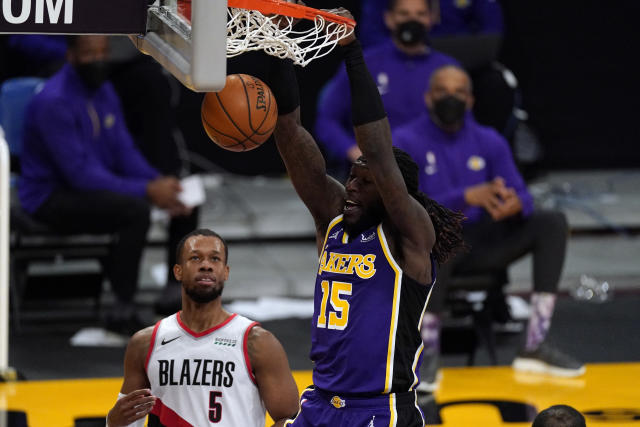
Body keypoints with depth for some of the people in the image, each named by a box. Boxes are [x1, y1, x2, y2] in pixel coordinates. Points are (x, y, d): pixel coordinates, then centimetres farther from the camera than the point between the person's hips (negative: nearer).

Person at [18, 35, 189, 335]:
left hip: (97, 186, 9)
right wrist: (146, 191, -30)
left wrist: (158, 183, -12)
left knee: (181, 196, -1)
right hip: (52, 198, -9)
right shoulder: (54, 102, -22)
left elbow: (125, 152, 9)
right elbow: (80, 173, -27)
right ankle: (123, 310, -23)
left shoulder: (103, 92, 7)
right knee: (135, 210, -32)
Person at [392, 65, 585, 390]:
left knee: (552, 222, -13)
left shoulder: (489, 142, 9)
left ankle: (536, 345, -20)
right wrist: (467, 197, -33)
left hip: (480, 247, 5)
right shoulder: (405, 143, -6)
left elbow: (522, 197, 3)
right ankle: (428, 354, -29)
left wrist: (515, 204, -25)